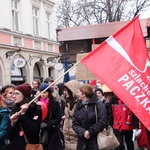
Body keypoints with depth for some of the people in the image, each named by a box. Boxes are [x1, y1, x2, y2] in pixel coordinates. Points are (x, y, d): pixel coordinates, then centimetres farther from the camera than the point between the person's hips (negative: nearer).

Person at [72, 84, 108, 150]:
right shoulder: (78, 106, 9)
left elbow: (102, 122, -12)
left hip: (96, 142, -4)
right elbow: (75, 124, 3)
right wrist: (83, 132, -16)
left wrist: (90, 132, -15)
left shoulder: (98, 105, -6)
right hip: (82, 143, 4)